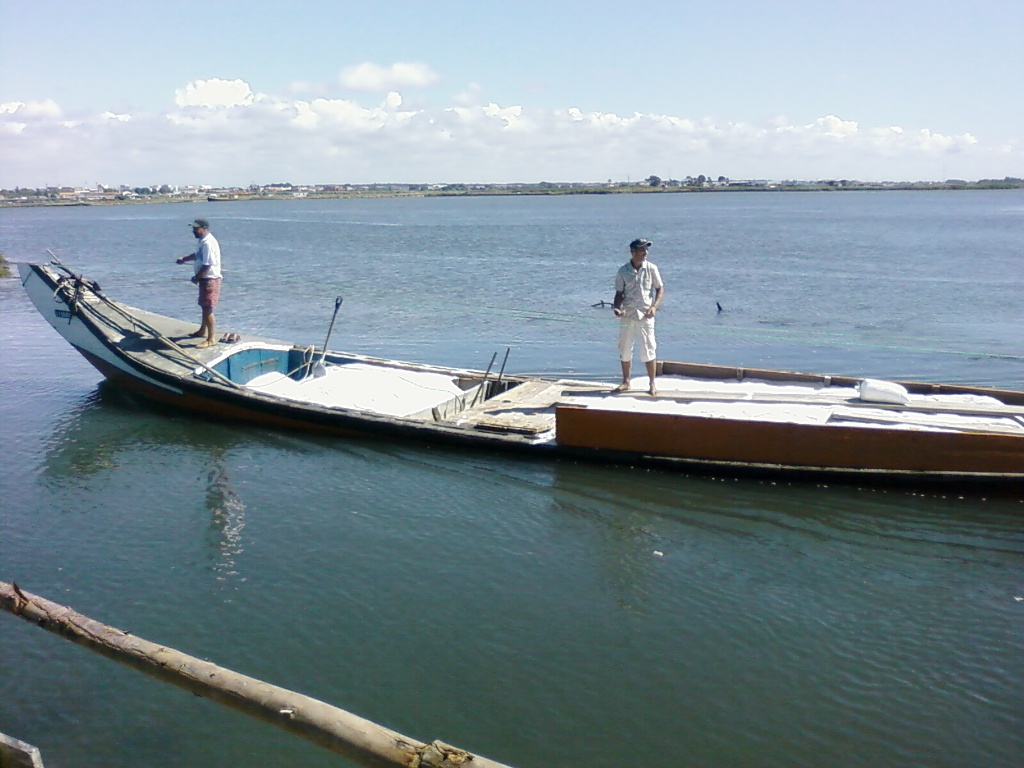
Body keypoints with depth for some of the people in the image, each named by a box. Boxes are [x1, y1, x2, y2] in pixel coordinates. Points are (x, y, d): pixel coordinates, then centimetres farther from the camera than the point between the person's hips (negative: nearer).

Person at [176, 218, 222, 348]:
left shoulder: (208, 243, -21)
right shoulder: (203, 241, 12)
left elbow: (207, 265, -24)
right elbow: (197, 255, 29)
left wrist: (196, 277, -14)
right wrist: (184, 259, 15)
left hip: (210, 279, -11)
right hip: (205, 279, 11)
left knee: (208, 309, -10)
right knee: (204, 306, 23)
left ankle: (211, 339, -7)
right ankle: (203, 331, 39)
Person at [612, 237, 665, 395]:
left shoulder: (651, 269, -2)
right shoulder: (623, 271, -1)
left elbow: (660, 289, 4)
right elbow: (619, 294, 5)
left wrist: (654, 307, -11)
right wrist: (617, 308, -13)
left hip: (645, 316, -2)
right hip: (627, 316, 2)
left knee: (649, 351, -2)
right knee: (624, 351, 8)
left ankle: (652, 384, 8)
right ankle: (626, 382, 22)